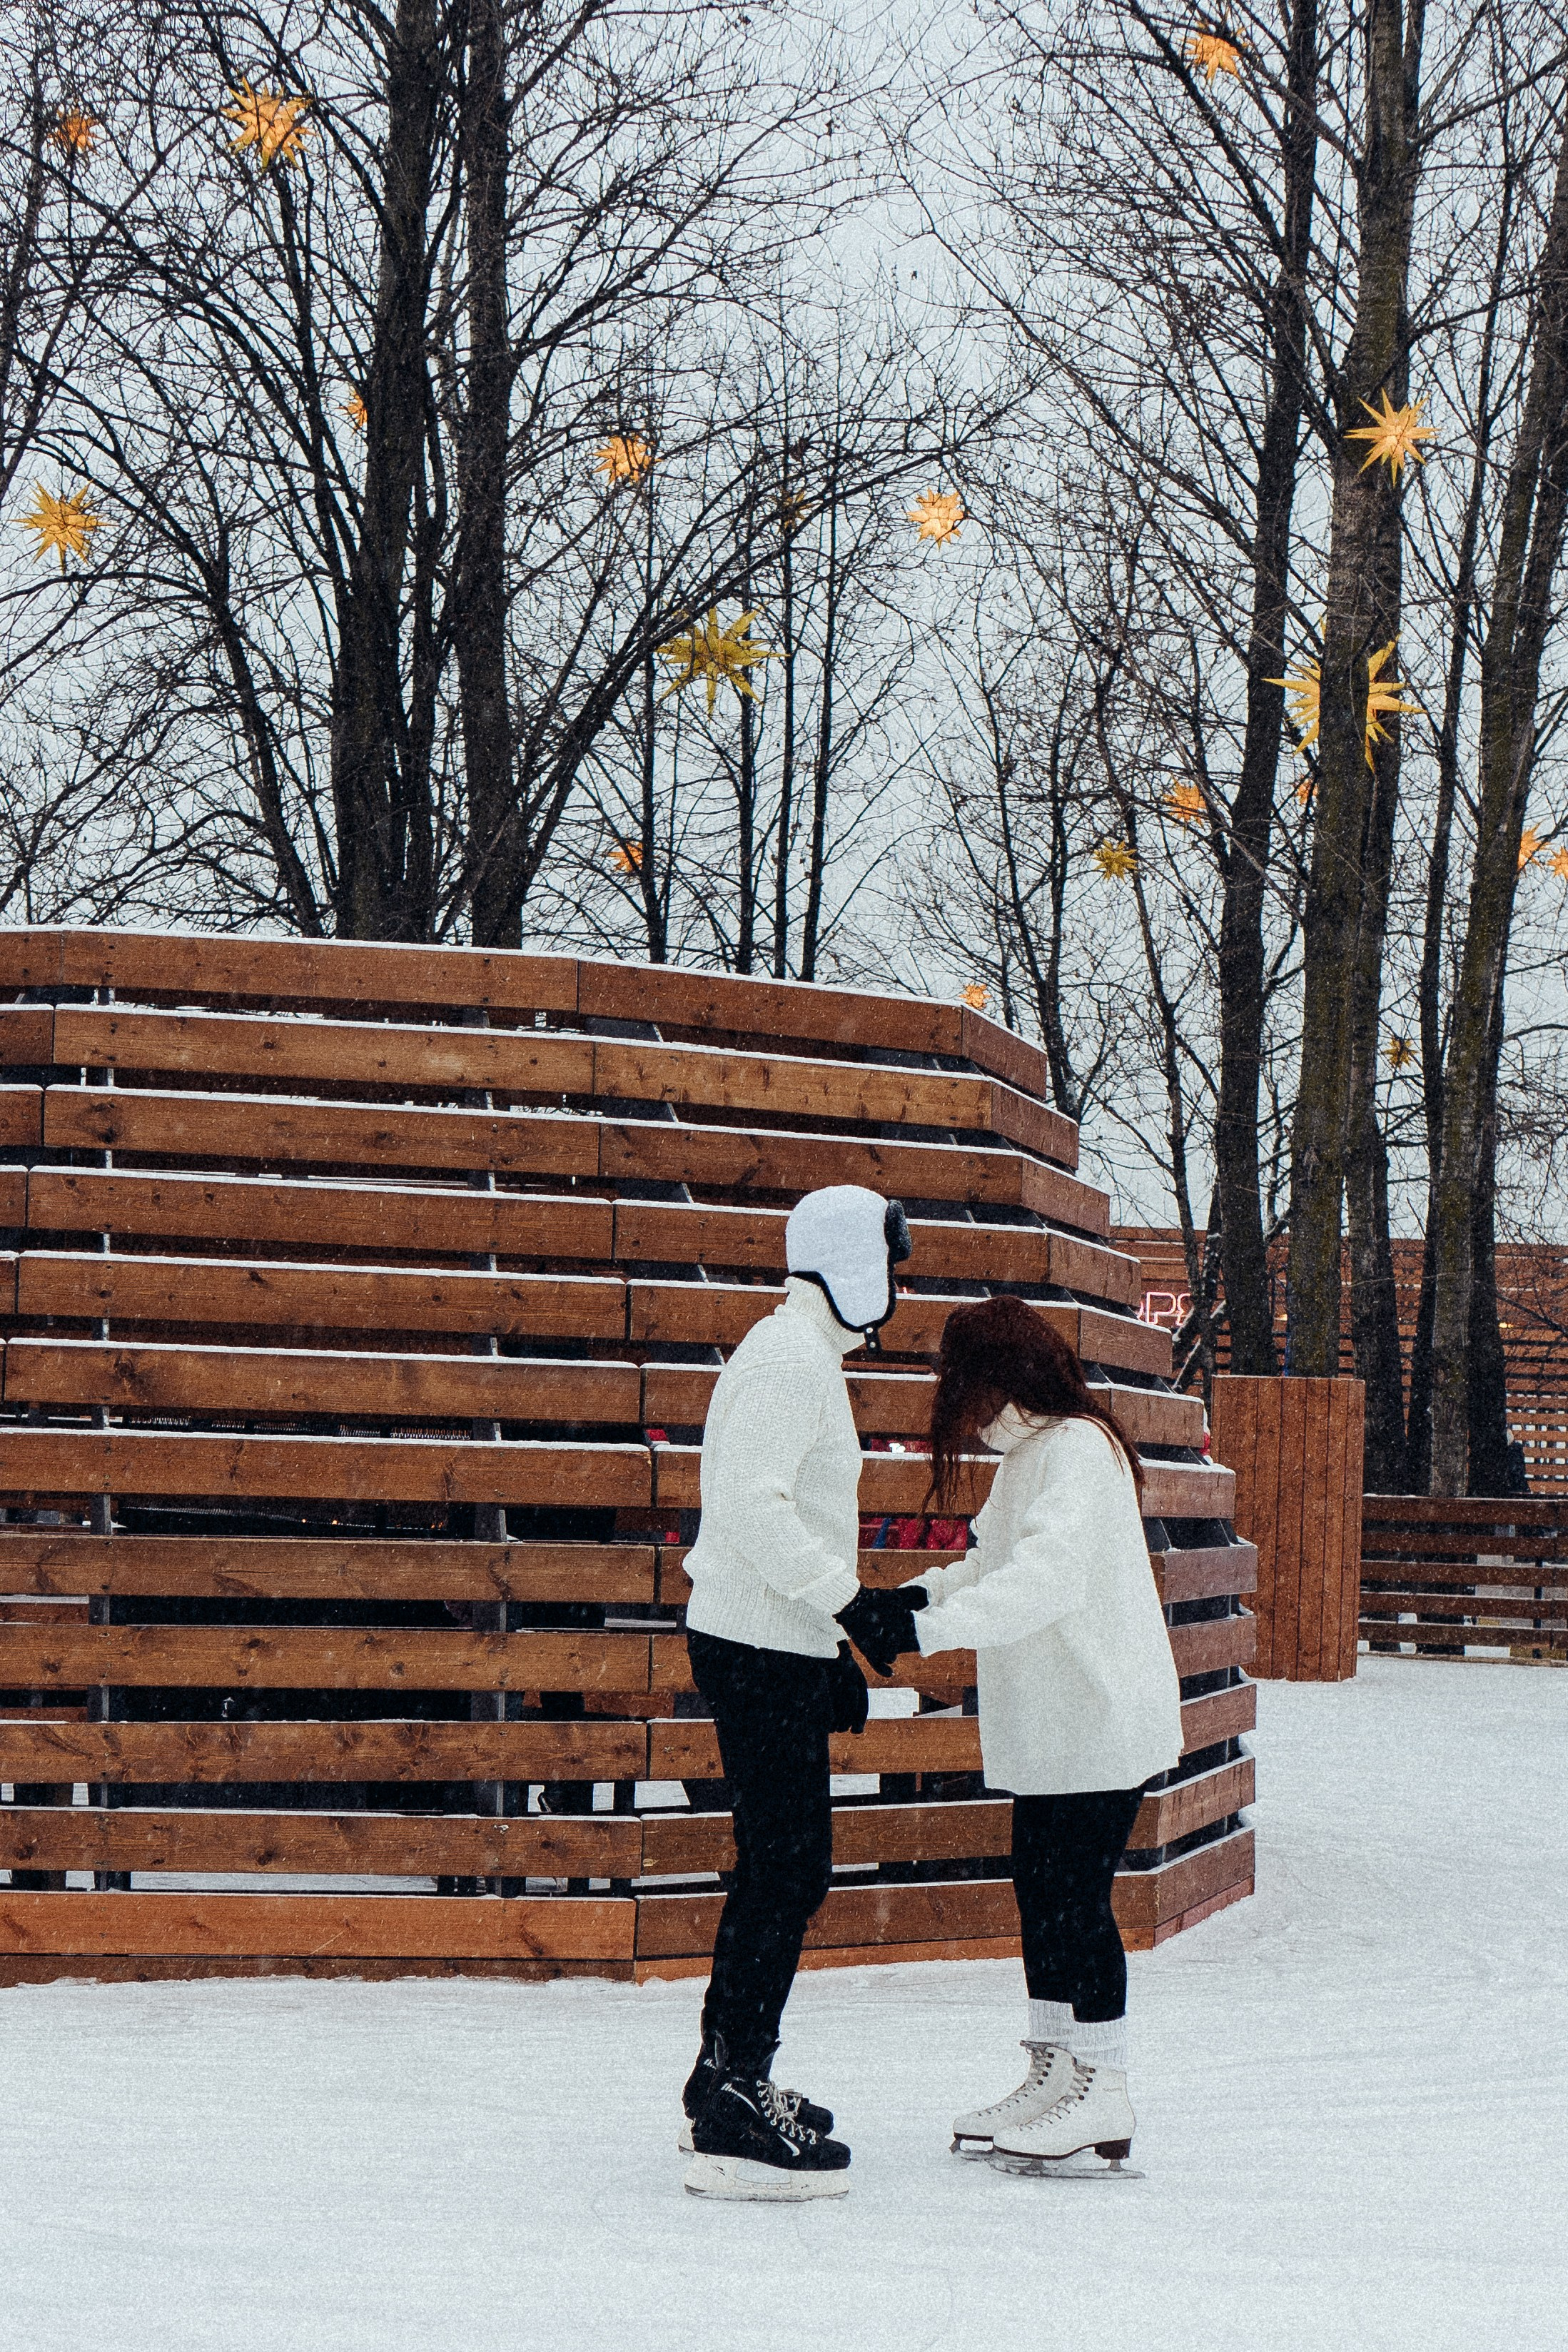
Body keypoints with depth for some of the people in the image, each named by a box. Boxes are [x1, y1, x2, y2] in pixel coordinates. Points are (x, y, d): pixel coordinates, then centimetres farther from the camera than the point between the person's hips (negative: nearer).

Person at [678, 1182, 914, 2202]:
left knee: (785, 1869, 16)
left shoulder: (808, 1358, 20)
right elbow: (750, 1503, -25)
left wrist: (834, 1652, 22)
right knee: (786, 1872, -10)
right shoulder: (791, 1357, -14)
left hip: (781, 1648, 11)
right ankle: (734, 2120, -9)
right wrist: (847, 1600, -22)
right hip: (762, 1651, -11)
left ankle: (727, 2086, 25)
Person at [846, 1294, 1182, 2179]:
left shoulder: (1078, 1451, -18)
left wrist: (928, 1628, -36)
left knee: (1078, 1900, -5)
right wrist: (919, 1594, 0)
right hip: (1049, 1725, 10)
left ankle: (1103, 2106, 2)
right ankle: (1053, 2076, 23)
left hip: (1100, 1722, -10)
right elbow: (994, 1565, 19)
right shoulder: (1029, 1453, 14)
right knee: (1042, 1892, 13)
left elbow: (1049, 1576, -30)